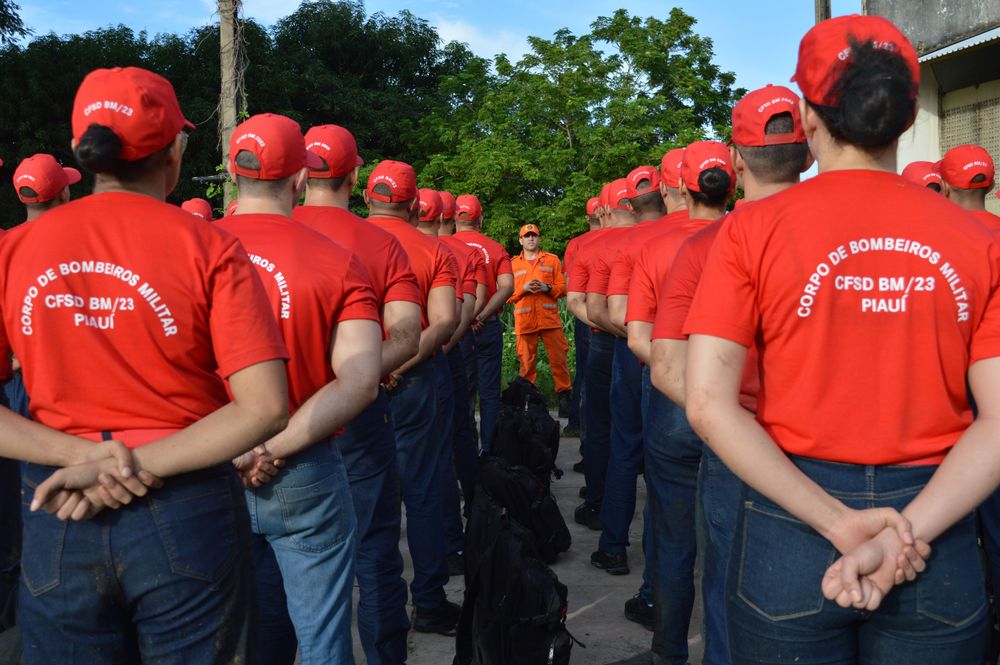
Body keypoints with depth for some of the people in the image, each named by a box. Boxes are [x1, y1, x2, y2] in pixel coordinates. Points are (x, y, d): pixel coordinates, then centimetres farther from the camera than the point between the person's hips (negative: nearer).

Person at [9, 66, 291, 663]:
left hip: (56, 522, 3)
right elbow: (266, 409, -18)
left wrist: (73, 453, -11)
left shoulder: (15, 249, -2)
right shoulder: (210, 248, -11)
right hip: (187, 516, -2)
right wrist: (132, 466, -15)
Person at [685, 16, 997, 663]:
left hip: (791, 525, -1)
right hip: (939, 540, 2)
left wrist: (838, 522, -13)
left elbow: (709, 403, -14)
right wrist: (904, 535, -12)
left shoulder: (753, 229, -7)